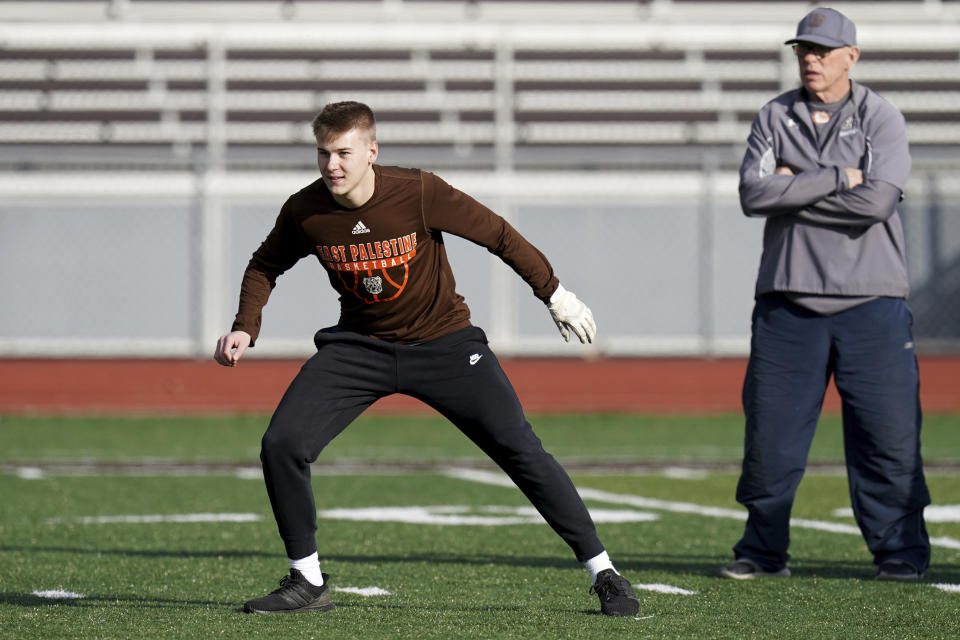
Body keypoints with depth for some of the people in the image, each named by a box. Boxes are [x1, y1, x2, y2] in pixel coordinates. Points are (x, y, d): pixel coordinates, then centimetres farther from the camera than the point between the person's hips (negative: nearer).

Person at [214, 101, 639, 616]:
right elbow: (265, 265, 8)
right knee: (281, 445, -13)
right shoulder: (305, 211, -13)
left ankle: (602, 572, 0)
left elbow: (496, 234, -10)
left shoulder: (419, 193, -23)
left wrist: (554, 295, -4)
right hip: (358, 346, 3)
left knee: (519, 450, -11)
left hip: (443, 342, -3)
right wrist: (246, 329, -7)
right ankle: (307, 583, 4)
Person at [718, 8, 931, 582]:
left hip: (870, 301, -2)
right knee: (771, 431, 2)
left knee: (888, 431, -5)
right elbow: (753, 194, -7)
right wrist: (837, 178, -12)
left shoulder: (881, 119, 2)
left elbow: (876, 202, -14)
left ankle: (902, 550, 5)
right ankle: (764, 550, 13)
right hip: (788, 302, 2)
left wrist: (792, 191, -9)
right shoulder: (775, 118, 10)